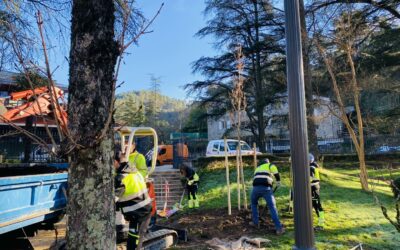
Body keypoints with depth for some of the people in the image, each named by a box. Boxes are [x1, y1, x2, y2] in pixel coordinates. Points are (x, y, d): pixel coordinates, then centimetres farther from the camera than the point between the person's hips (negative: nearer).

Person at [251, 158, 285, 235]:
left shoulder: (257, 168, 36)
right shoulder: (269, 165, 21)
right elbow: (274, 168, -7)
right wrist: (278, 180, 1)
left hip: (256, 187, 4)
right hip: (266, 187, -4)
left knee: (254, 204, 29)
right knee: (272, 207, -1)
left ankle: (255, 222, 30)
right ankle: (279, 228, -7)